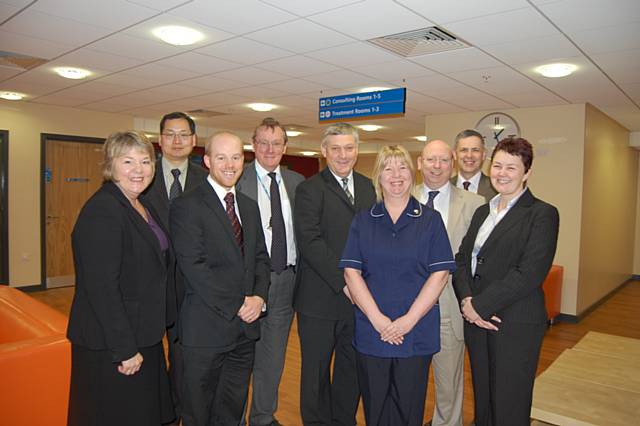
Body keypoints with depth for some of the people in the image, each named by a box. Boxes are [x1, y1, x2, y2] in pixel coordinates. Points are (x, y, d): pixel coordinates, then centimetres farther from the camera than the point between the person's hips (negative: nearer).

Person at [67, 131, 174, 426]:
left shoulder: (142, 206, 8)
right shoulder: (102, 210, -21)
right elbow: (101, 287, -25)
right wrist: (125, 349, -22)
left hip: (143, 336, 9)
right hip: (111, 346, -9)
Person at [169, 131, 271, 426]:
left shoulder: (249, 206, 12)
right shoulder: (186, 206, -10)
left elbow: (260, 257, 11)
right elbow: (193, 266, -17)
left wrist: (259, 296, -6)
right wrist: (236, 305, -15)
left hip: (245, 325, 6)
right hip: (207, 327, -6)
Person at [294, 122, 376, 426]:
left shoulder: (367, 186, 11)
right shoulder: (310, 189, -8)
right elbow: (310, 241, -16)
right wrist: (344, 282, -19)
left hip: (359, 295, 5)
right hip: (321, 297, -5)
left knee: (352, 369, 18)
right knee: (316, 370, 12)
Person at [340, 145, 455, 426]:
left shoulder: (430, 220, 2)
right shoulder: (362, 221, 5)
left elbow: (439, 274, -4)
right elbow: (351, 272, -2)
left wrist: (409, 320, -13)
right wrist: (377, 319, -13)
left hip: (416, 333, -1)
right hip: (370, 332, 1)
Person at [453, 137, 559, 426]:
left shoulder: (543, 214, -7)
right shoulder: (482, 212, 14)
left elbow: (529, 273, -17)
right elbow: (462, 258, 9)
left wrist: (480, 305, -15)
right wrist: (466, 300, -8)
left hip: (516, 323, -6)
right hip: (475, 318, 6)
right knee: (482, 399, 16)